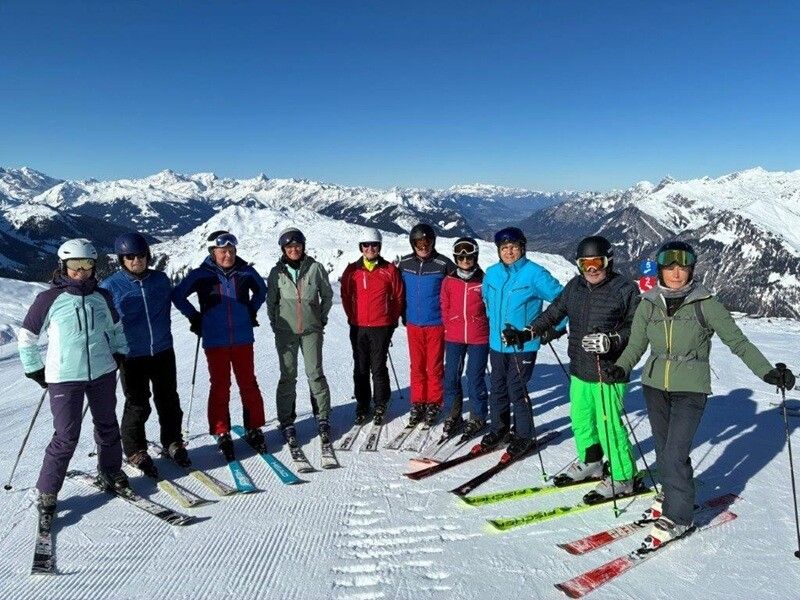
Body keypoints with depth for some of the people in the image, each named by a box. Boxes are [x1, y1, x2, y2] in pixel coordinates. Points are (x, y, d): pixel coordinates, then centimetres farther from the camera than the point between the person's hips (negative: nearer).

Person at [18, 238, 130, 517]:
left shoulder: (102, 296, 4)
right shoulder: (49, 300, -7)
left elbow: (116, 326, 21)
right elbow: (27, 337, 1)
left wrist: (119, 353, 14)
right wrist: (36, 370, 3)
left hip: (103, 373, 4)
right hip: (64, 378, -4)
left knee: (107, 426, 16)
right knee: (66, 437, -5)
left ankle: (110, 471, 35)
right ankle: (47, 491, 13)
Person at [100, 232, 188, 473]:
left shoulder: (161, 280, 1)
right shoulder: (110, 286, -8)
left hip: (163, 352, 3)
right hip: (131, 356, -3)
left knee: (169, 400, 13)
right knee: (138, 405, 5)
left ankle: (172, 442, 31)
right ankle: (135, 451, 24)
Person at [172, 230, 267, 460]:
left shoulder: (245, 272, -1)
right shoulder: (201, 275, -6)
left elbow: (261, 289, 19)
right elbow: (178, 296, 5)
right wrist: (195, 317, 3)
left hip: (243, 339, 2)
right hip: (215, 341, -2)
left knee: (248, 384, 8)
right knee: (220, 387, 5)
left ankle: (254, 429, 21)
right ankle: (222, 435, 17)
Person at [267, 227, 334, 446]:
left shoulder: (315, 268, 0)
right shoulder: (277, 272, 2)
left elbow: (327, 295, 9)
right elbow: (271, 301, 10)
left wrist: (321, 319, 8)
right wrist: (276, 323, 5)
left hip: (311, 330, 0)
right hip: (285, 332, 0)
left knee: (315, 374, 1)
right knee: (288, 377, 3)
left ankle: (323, 419, 13)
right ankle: (286, 422, 13)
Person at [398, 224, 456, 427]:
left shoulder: (443, 264, -9)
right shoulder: (405, 263, 2)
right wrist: (404, 315, 12)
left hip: (436, 324, -3)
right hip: (413, 324, 3)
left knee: (434, 367, 6)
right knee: (416, 366, 11)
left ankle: (434, 405, 20)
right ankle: (417, 403, 23)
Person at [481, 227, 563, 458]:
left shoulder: (535, 274, -12)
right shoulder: (492, 273, 4)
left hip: (523, 345, -5)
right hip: (497, 343, 6)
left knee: (517, 390, -3)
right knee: (497, 388, 14)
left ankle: (524, 436, 14)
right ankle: (498, 428, 32)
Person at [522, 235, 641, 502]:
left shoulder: (625, 289, -9)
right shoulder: (575, 286, 9)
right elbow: (554, 312, 17)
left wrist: (611, 342, -27)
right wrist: (529, 332, 9)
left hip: (608, 371, -7)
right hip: (579, 369, 7)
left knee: (608, 426, -2)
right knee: (580, 420, 18)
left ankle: (623, 478, 17)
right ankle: (590, 463, 39)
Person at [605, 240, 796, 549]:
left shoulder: (705, 304, -8)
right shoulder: (649, 305, 0)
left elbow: (738, 341, -5)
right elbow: (635, 346, 2)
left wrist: (768, 372, -15)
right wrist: (620, 368, -17)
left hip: (690, 390, -3)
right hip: (655, 387, 4)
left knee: (675, 454, -8)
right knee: (664, 451, 12)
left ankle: (677, 517, 11)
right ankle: (673, 497, 36)